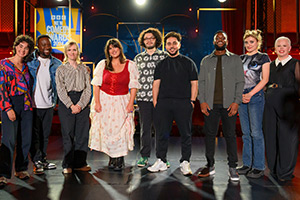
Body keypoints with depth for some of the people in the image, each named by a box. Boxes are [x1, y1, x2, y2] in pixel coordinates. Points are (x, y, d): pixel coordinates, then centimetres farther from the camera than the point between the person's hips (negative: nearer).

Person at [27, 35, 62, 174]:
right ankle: (37, 161, 13)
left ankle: (43, 159, 26)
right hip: (33, 104, -3)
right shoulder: (29, 60, -3)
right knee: (35, 134, 3)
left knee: (45, 134, 14)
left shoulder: (56, 63, 6)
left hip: (48, 104, 4)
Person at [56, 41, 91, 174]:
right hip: (66, 103, -2)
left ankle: (80, 163, 11)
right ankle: (68, 165, 8)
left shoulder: (84, 68, 12)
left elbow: (88, 88, 5)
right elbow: (60, 90, -2)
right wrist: (71, 106, -12)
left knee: (83, 133, 1)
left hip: (82, 102, 2)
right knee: (68, 134, -2)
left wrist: (80, 105, -8)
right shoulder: (61, 69, 7)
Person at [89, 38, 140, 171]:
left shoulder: (130, 65, 2)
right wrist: (97, 102, -7)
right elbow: (96, 84, 2)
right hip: (104, 101, 1)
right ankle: (112, 157, 17)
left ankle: (120, 159, 9)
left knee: (121, 129, -5)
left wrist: (130, 103, -9)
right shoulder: (102, 64, 5)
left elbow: (134, 86, 0)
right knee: (105, 129, 1)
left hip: (122, 101, -1)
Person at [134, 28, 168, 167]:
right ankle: (144, 157, 15)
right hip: (143, 98, 2)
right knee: (145, 127, 5)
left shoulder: (165, 56, 7)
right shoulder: (138, 58, 14)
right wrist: (133, 96, 8)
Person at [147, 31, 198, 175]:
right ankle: (161, 161, 14)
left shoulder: (188, 62, 11)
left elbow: (194, 83, 8)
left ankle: (185, 162, 10)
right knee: (162, 133, 3)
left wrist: (192, 101, -2)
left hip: (183, 103, -1)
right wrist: (155, 102, 2)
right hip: (163, 102, 2)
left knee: (185, 134, 1)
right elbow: (156, 84, 11)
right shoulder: (161, 64, 16)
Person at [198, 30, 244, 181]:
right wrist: (202, 101, -2)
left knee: (230, 135, 1)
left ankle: (232, 168, 11)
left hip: (229, 105, -1)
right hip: (210, 105, 2)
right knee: (209, 134, 4)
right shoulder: (206, 60, 14)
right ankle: (210, 166, 15)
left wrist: (236, 102, -7)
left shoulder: (235, 59, 9)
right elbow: (201, 81, 10)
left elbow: (240, 82, 4)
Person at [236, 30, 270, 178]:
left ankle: (259, 167, 3)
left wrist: (250, 94, -13)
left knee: (256, 132, -5)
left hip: (256, 96, -5)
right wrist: (240, 95, 0)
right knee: (246, 132, 8)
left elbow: (265, 79, -5)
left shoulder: (263, 58, 3)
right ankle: (247, 164, 16)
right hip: (241, 97, 5)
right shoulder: (241, 58, 16)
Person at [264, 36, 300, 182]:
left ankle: (285, 173, 10)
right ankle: (274, 169, 21)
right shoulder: (271, 65, 17)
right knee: (271, 136, 7)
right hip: (271, 106, 5)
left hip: (288, 106, -5)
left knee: (287, 137, -1)